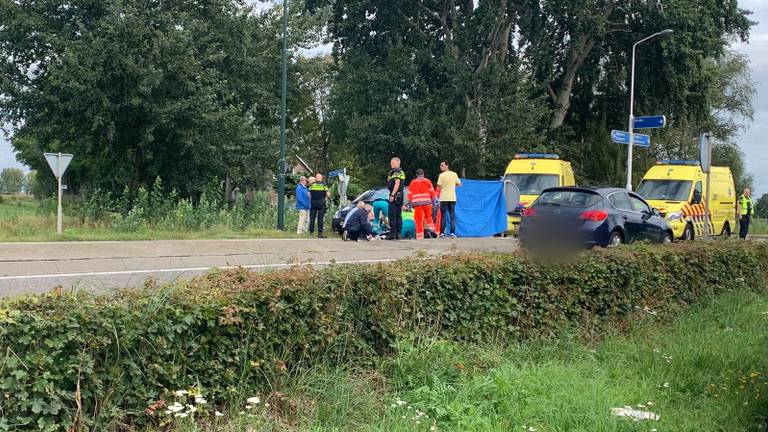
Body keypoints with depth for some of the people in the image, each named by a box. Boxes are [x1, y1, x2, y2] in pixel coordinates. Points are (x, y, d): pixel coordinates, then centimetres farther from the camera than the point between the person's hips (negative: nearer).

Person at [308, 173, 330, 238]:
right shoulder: (324, 184, -1)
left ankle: (311, 232, 5)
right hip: (321, 203, -2)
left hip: (313, 203, 2)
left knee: (312, 218, 6)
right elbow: (328, 194, -3)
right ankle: (320, 233, -3)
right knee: (320, 218, 0)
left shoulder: (312, 185, 4)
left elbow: (309, 194, 4)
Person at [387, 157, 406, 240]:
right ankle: (398, 234, 11)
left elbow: (397, 183, -20)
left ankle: (392, 234, -12)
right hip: (400, 196, 10)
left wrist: (392, 195, -23)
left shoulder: (396, 172, -11)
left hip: (395, 195, -10)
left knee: (392, 215, -10)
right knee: (398, 216, 10)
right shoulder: (401, 172, 20)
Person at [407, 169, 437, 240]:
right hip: (427, 202, 0)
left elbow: (410, 194, 11)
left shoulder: (412, 182, 9)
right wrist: (433, 200, 13)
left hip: (417, 203, 0)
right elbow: (432, 192, 4)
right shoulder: (427, 181, 6)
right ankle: (431, 228, 1)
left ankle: (419, 236, -2)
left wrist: (410, 203, 17)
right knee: (428, 216, 19)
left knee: (418, 220, 0)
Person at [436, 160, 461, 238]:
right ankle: (453, 233, -2)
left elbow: (439, 187, -9)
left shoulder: (442, 175, -8)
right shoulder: (454, 174, 4)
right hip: (452, 198, 3)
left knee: (443, 216, 4)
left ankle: (442, 233, 2)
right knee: (452, 216, 5)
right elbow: (459, 184, 11)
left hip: (444, 198, -3)